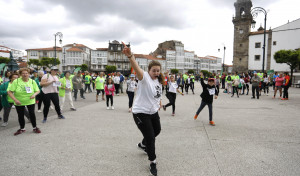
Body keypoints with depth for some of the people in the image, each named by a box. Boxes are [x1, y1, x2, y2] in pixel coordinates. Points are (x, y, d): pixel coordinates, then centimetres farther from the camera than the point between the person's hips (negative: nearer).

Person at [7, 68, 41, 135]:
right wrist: (15, 100, -22)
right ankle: (22, 129, 29)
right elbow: (9, 92, -11)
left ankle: (35, 127, 16)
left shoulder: (32, 81, -3)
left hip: (30, 101, 0)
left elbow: (38, 90, 3)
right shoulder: (16, 81, -11)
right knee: (20, 115, 9)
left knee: (32, 114, -2)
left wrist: (34, 94, -19)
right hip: (19, 102, 0)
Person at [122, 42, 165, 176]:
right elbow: (136, 68, -43)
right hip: (141, 113, -8)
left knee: (157, 131, 26)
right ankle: (153, 162, 19)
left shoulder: (159, 81, 4)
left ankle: (143, 145, 55)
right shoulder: (145, 77, -21)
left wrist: (159, 102, 15)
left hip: (153, 111, 9)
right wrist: (130, 56, -61)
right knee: (150, 137, -5)